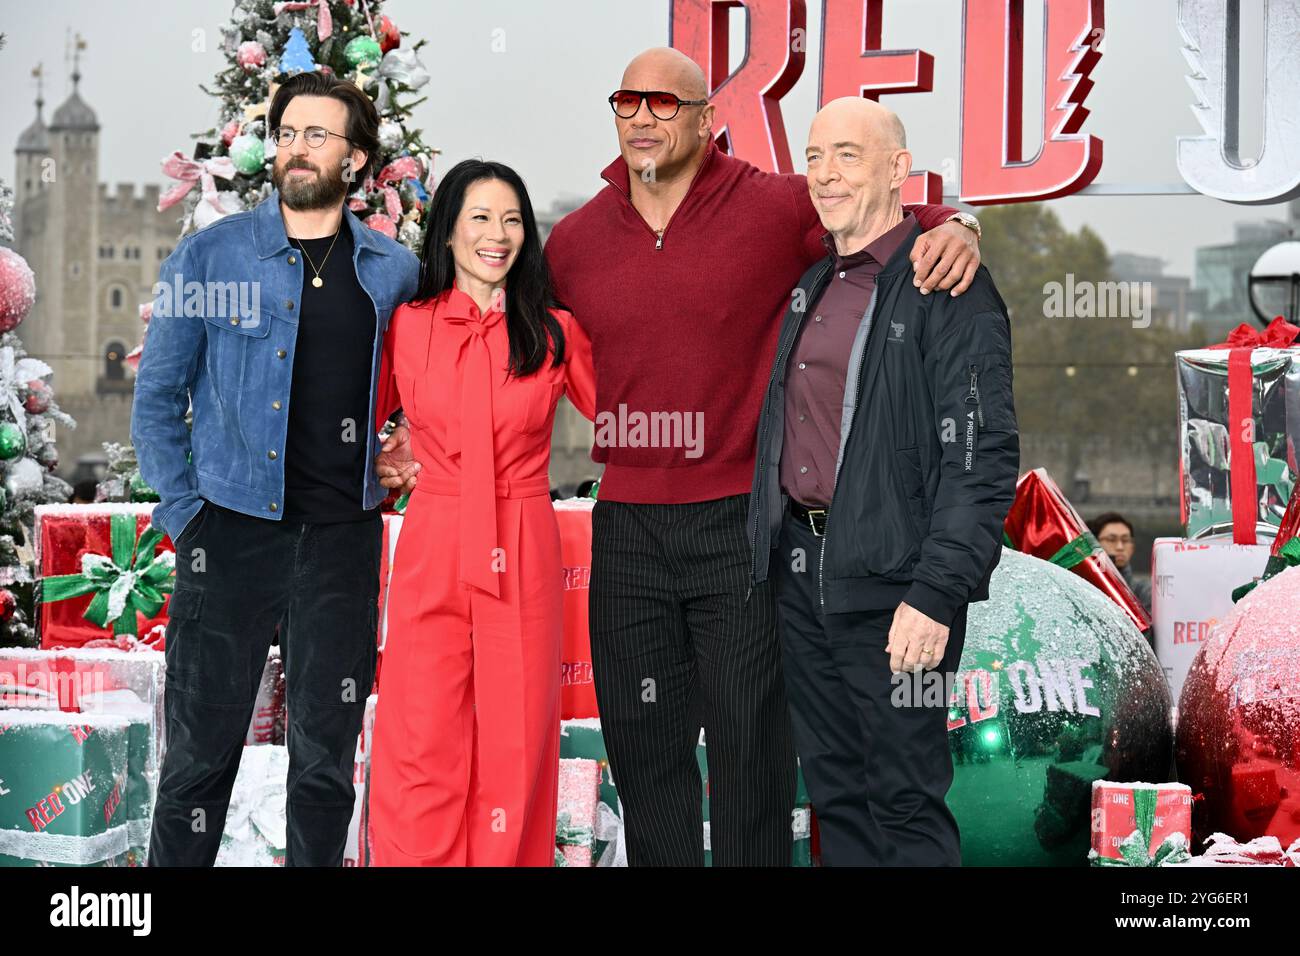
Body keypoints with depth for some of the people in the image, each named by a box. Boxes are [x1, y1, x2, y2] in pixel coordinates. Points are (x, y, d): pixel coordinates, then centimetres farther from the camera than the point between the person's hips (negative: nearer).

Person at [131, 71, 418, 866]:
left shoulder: (396, 272, 7)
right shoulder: (210, 255, 0)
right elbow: (158, 396, 4)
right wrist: (182, 511, -2)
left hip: (342, 534, 2)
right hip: (232, 529, -2)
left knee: (327, 749, 7)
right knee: (202, 747, 0)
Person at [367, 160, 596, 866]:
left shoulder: (553, 332, 5)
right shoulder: (405, 325, 4)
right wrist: (376, 471, 6)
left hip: (522, 556, 0)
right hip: (432, 549, 0)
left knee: (515, 741, 2)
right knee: (424, 744, -2)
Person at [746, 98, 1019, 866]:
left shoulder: (950, 291, -9)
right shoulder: (811, 286, 15)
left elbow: (982, 455, -15)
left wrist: (937, 594, -21)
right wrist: (773, 552, 13)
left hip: (891, 585, -7)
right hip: (801, 572, 7)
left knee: (906, 801, -2)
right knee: (836, 794, 14)